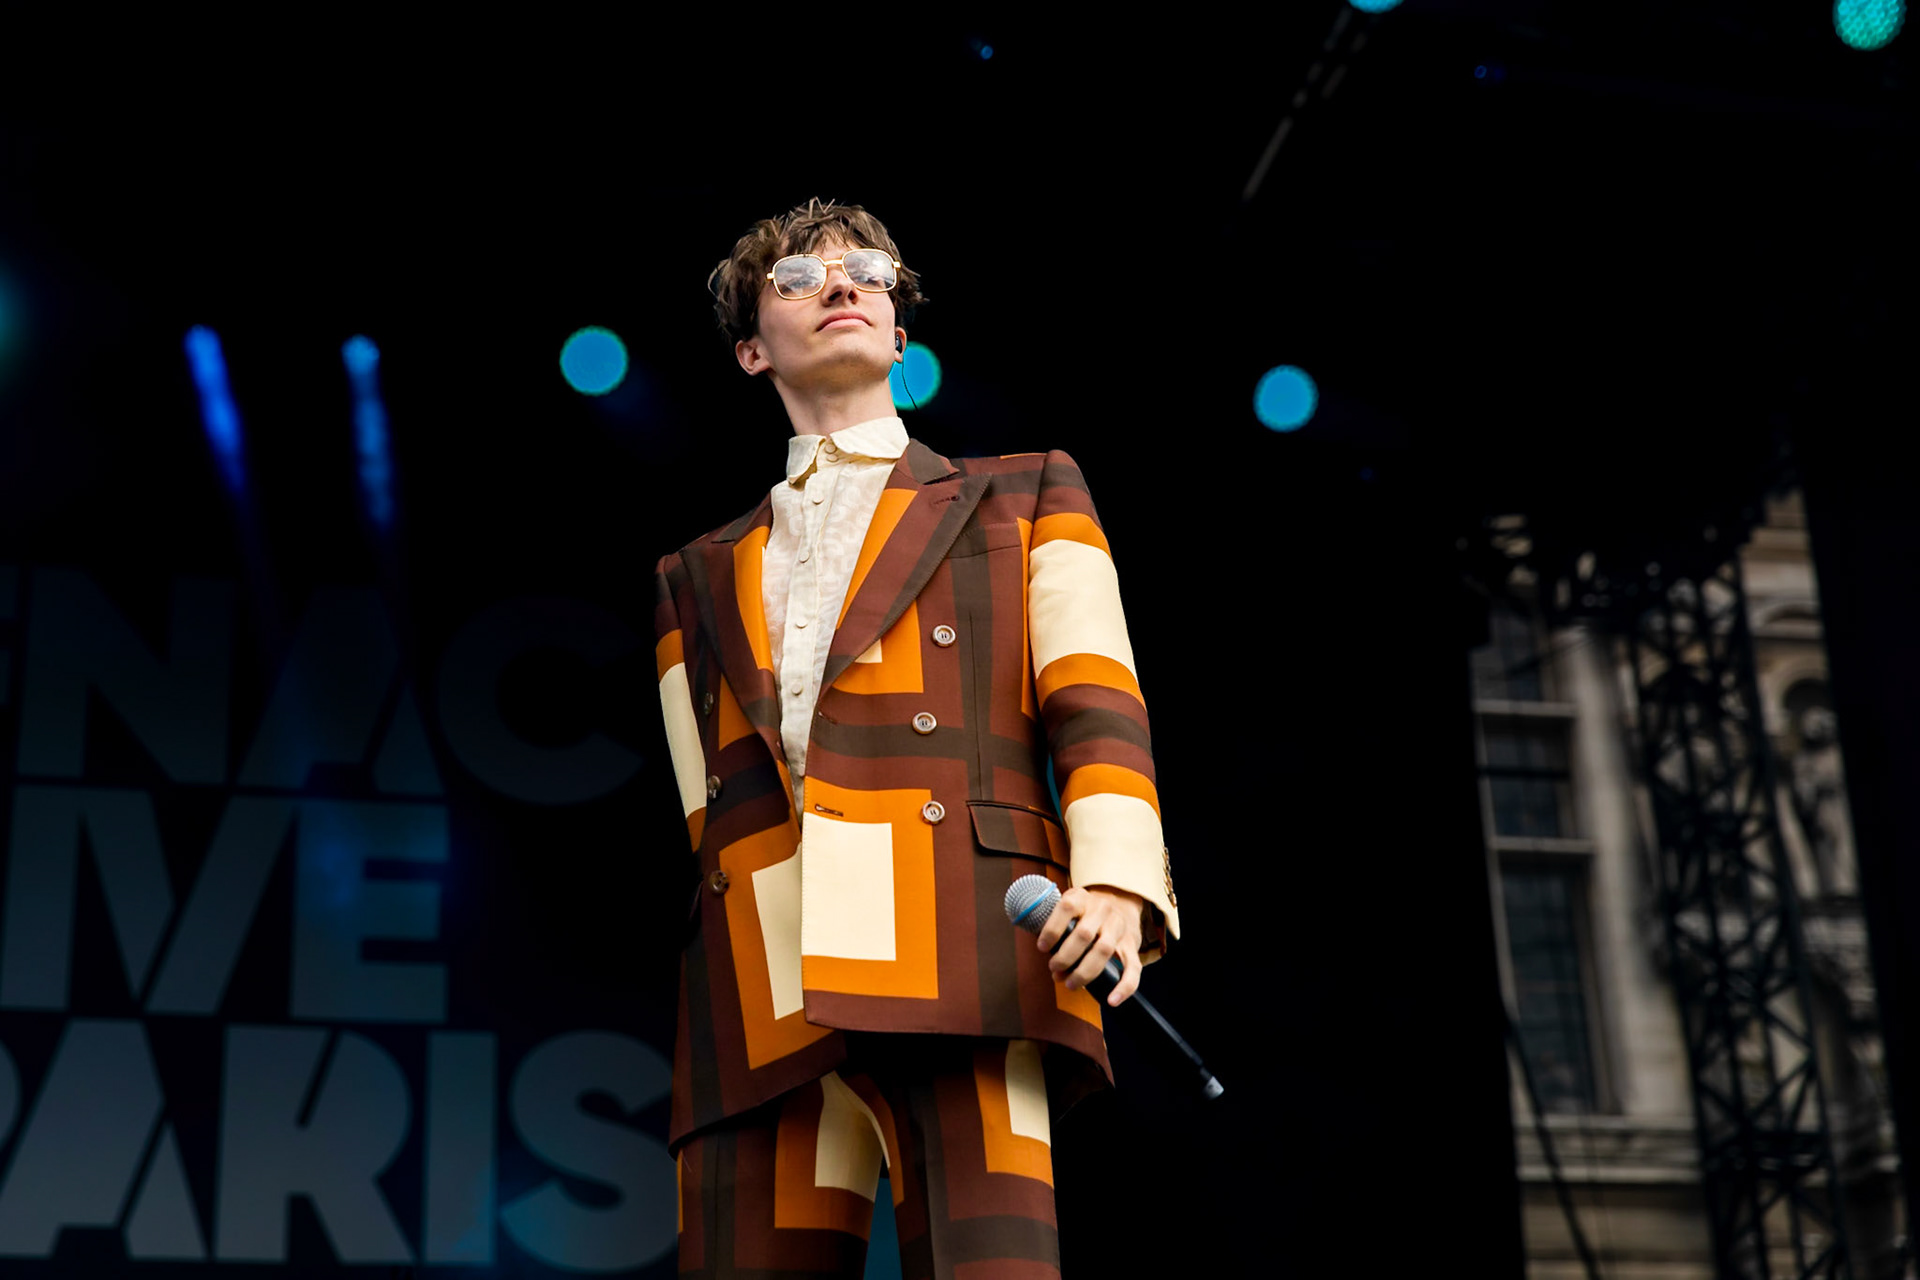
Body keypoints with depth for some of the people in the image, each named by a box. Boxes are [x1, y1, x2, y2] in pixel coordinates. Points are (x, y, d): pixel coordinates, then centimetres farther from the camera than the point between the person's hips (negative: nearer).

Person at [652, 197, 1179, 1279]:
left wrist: (1115, 879, -10)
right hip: (762, 1006, 3)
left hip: (957, 961, -3)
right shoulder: (701, 581, 31)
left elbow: (1096, 709, 9)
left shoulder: (1024, 499, 24)